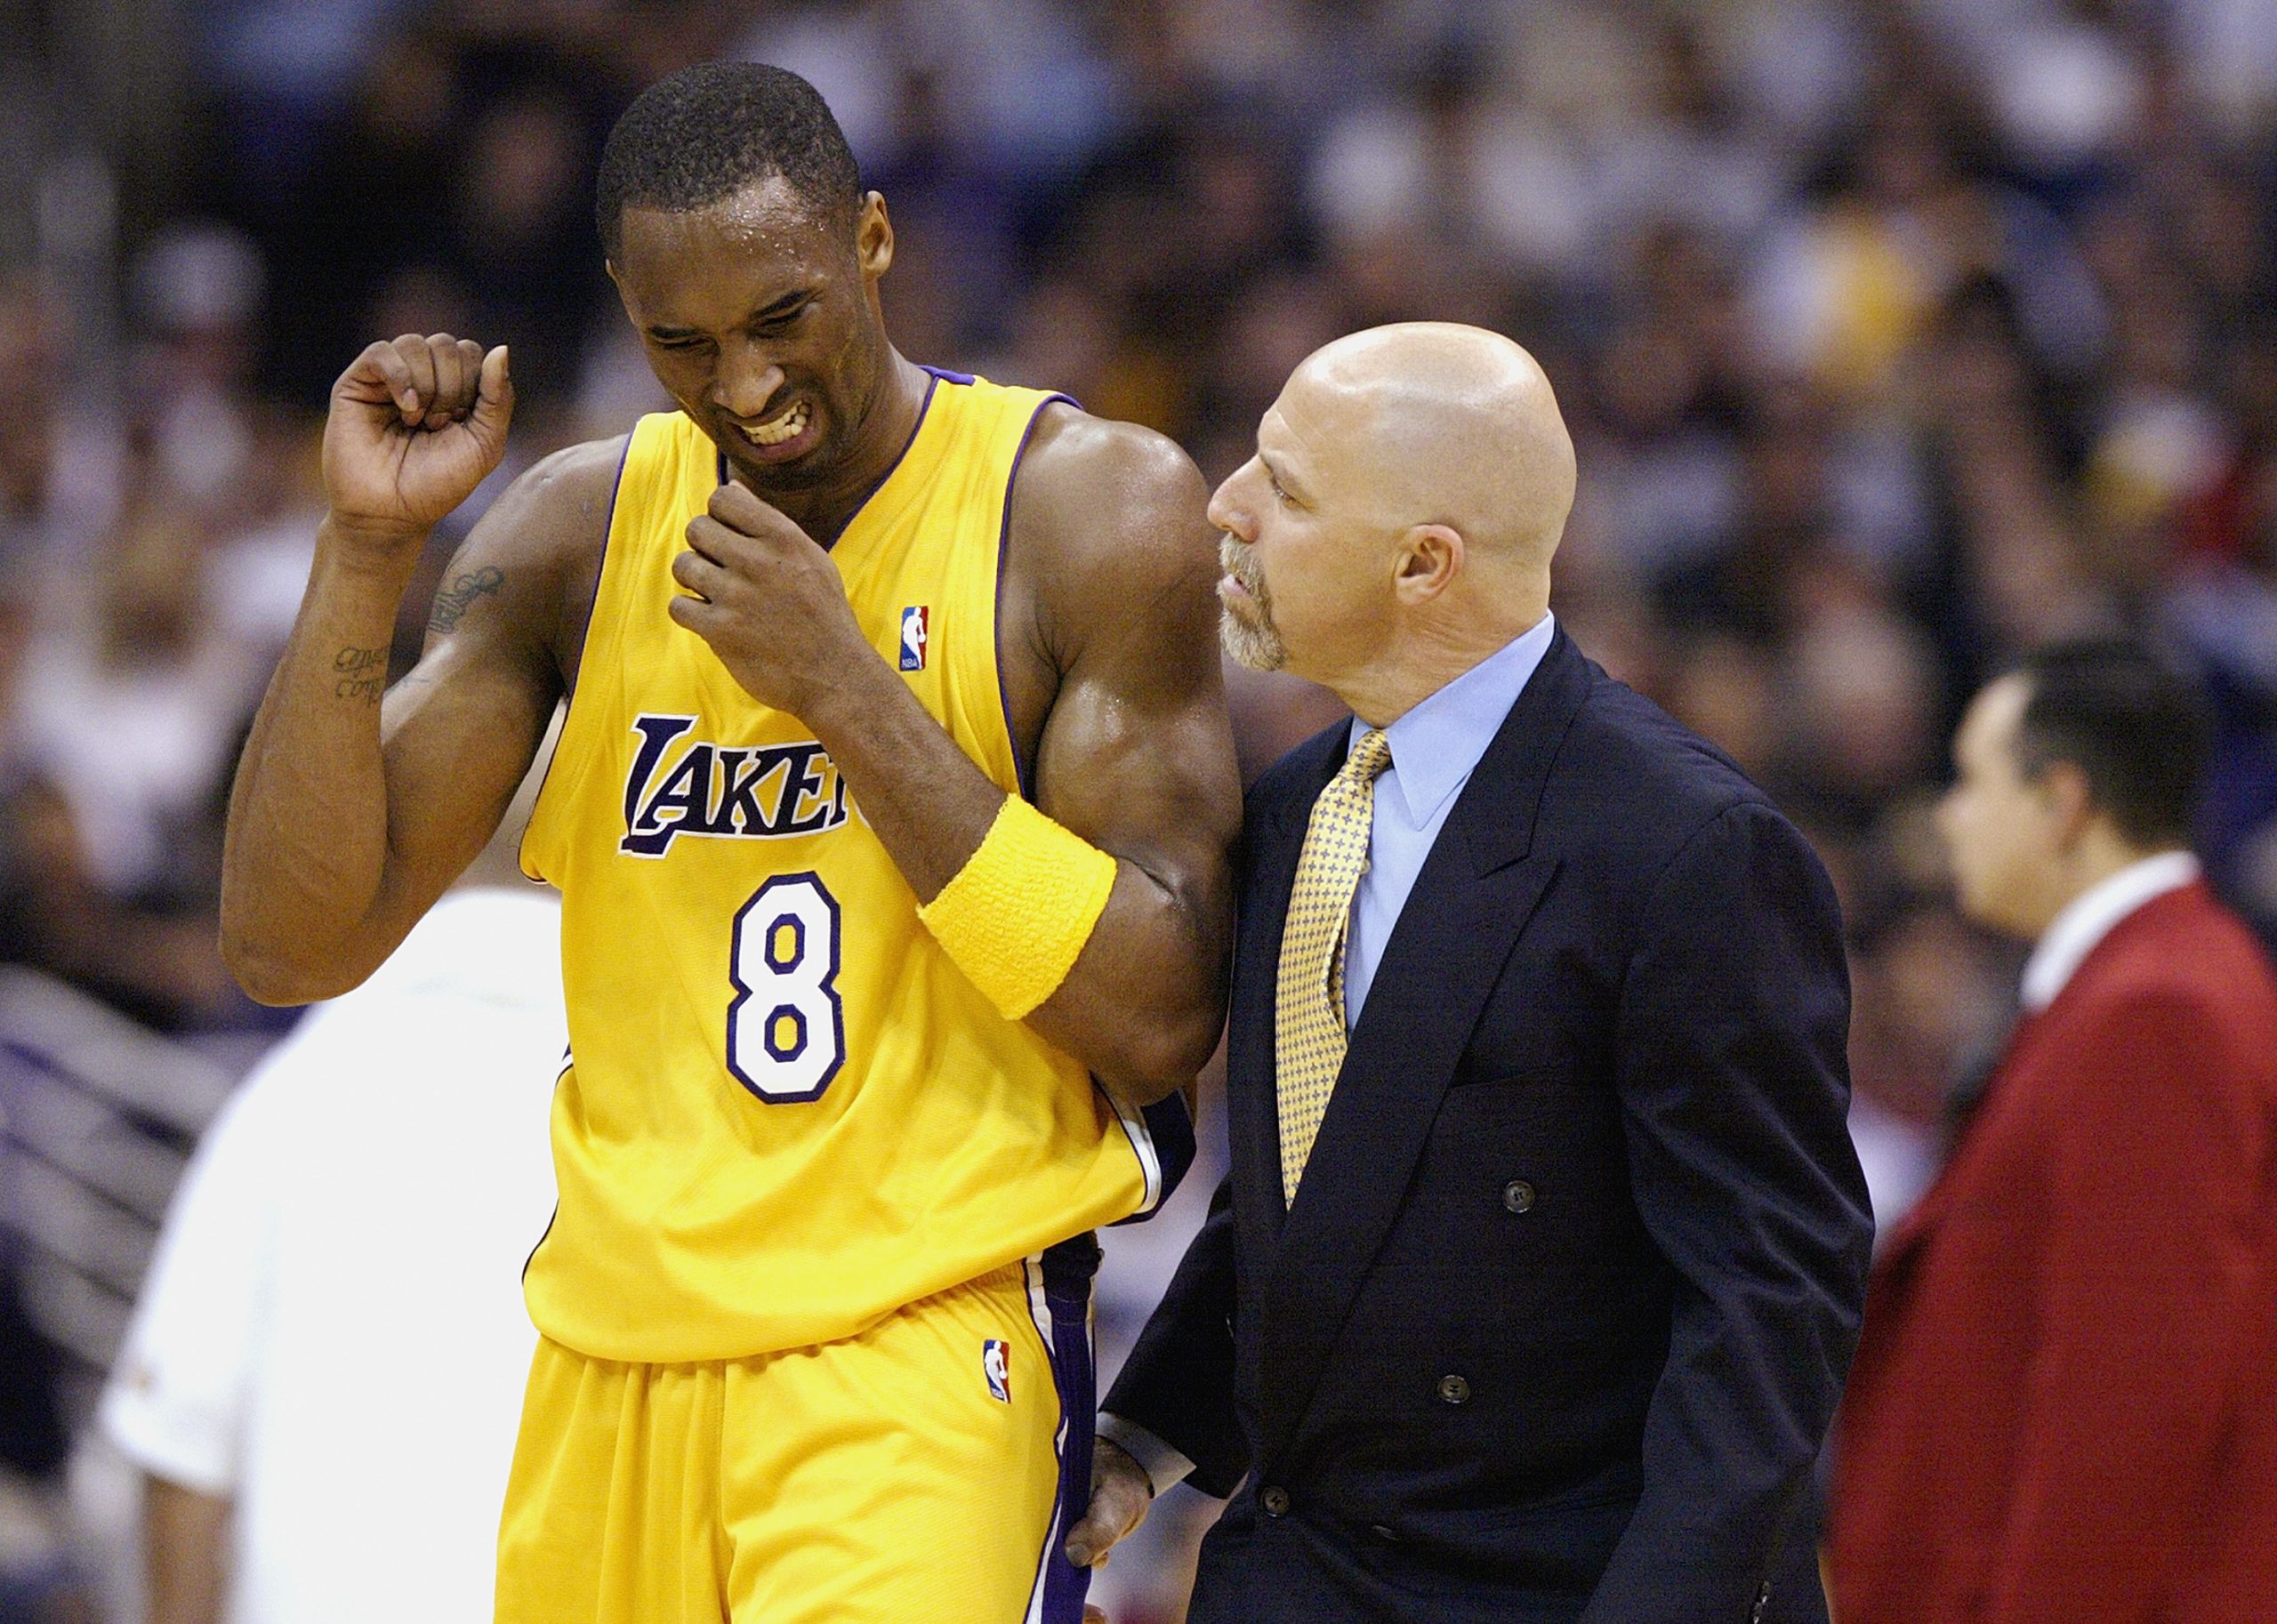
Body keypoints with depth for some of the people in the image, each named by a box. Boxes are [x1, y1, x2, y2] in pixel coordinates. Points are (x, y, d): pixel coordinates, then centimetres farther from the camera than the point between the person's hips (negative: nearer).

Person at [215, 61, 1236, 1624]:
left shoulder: (1091, 509, -6)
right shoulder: (582, 528, 6)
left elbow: (1162, 1026, -11)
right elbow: (295, 948, 1)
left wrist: (847, 688, -16)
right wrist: (366, 548, -9)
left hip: (922, 1363, -5)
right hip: (615, 1361, 5)